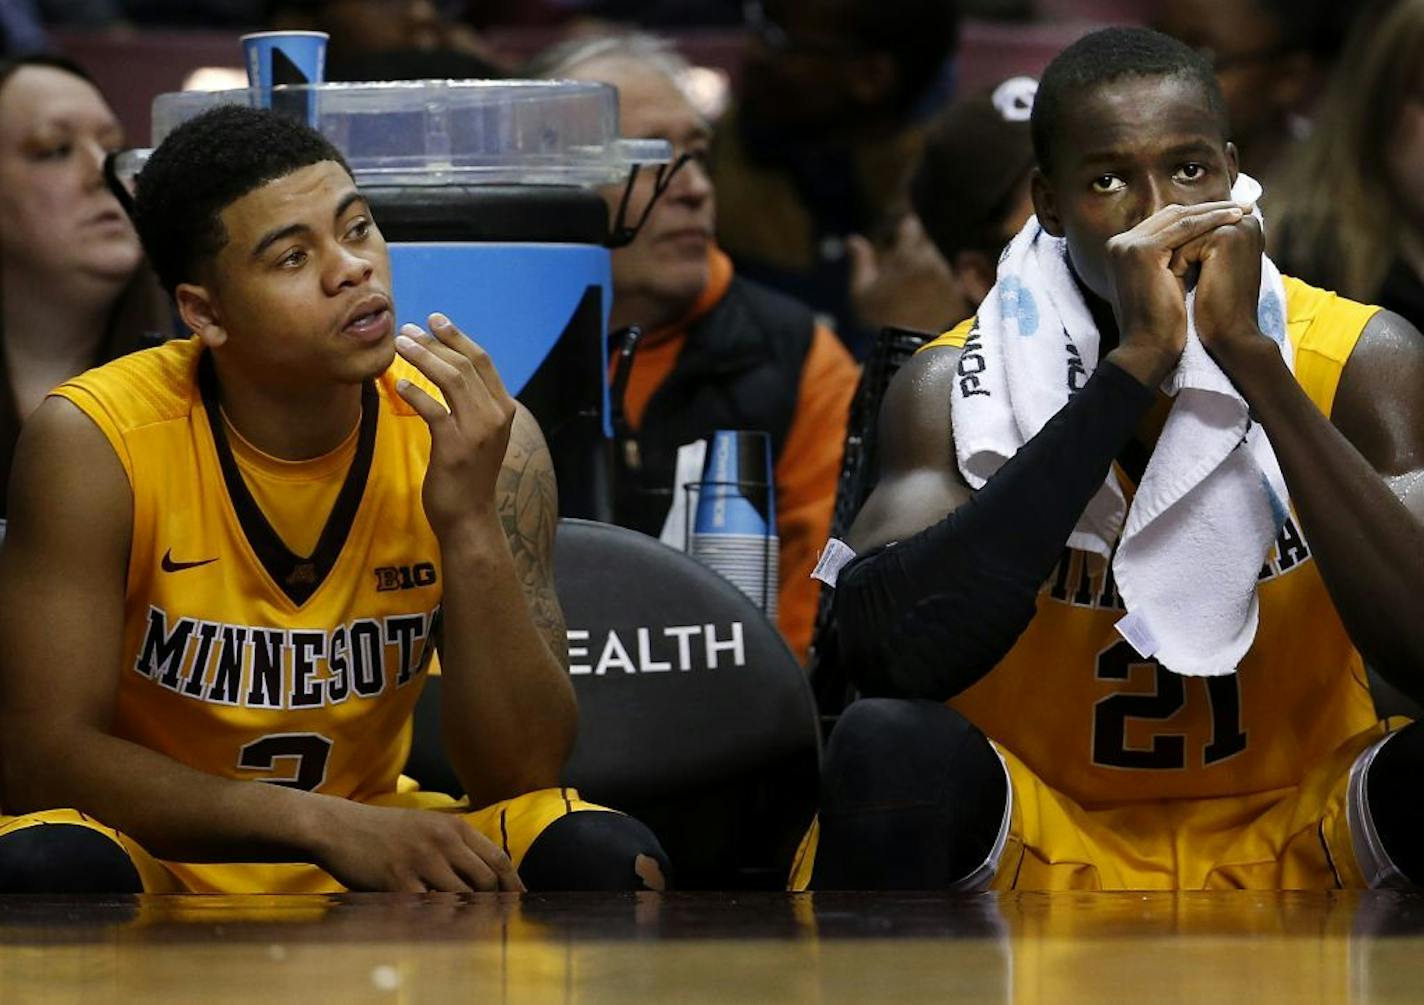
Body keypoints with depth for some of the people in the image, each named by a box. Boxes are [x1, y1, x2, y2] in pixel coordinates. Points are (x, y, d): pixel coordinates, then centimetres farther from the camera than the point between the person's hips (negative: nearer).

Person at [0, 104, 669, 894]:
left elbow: (522, 775, -12)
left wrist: (472, 527, -27)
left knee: (605, 857, -24)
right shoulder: (95, 443, -17)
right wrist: (326, 824, -30)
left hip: (372, 858, 3)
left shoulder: (473, 436, -10)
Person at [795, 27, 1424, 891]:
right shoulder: (956, 386, -10)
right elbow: (890, 651, -30)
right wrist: (1131, 366, -30)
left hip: (1300, 850, 1)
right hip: (1036, 848, -1)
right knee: (890, 747, -32)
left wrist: (1248, 356, -27)